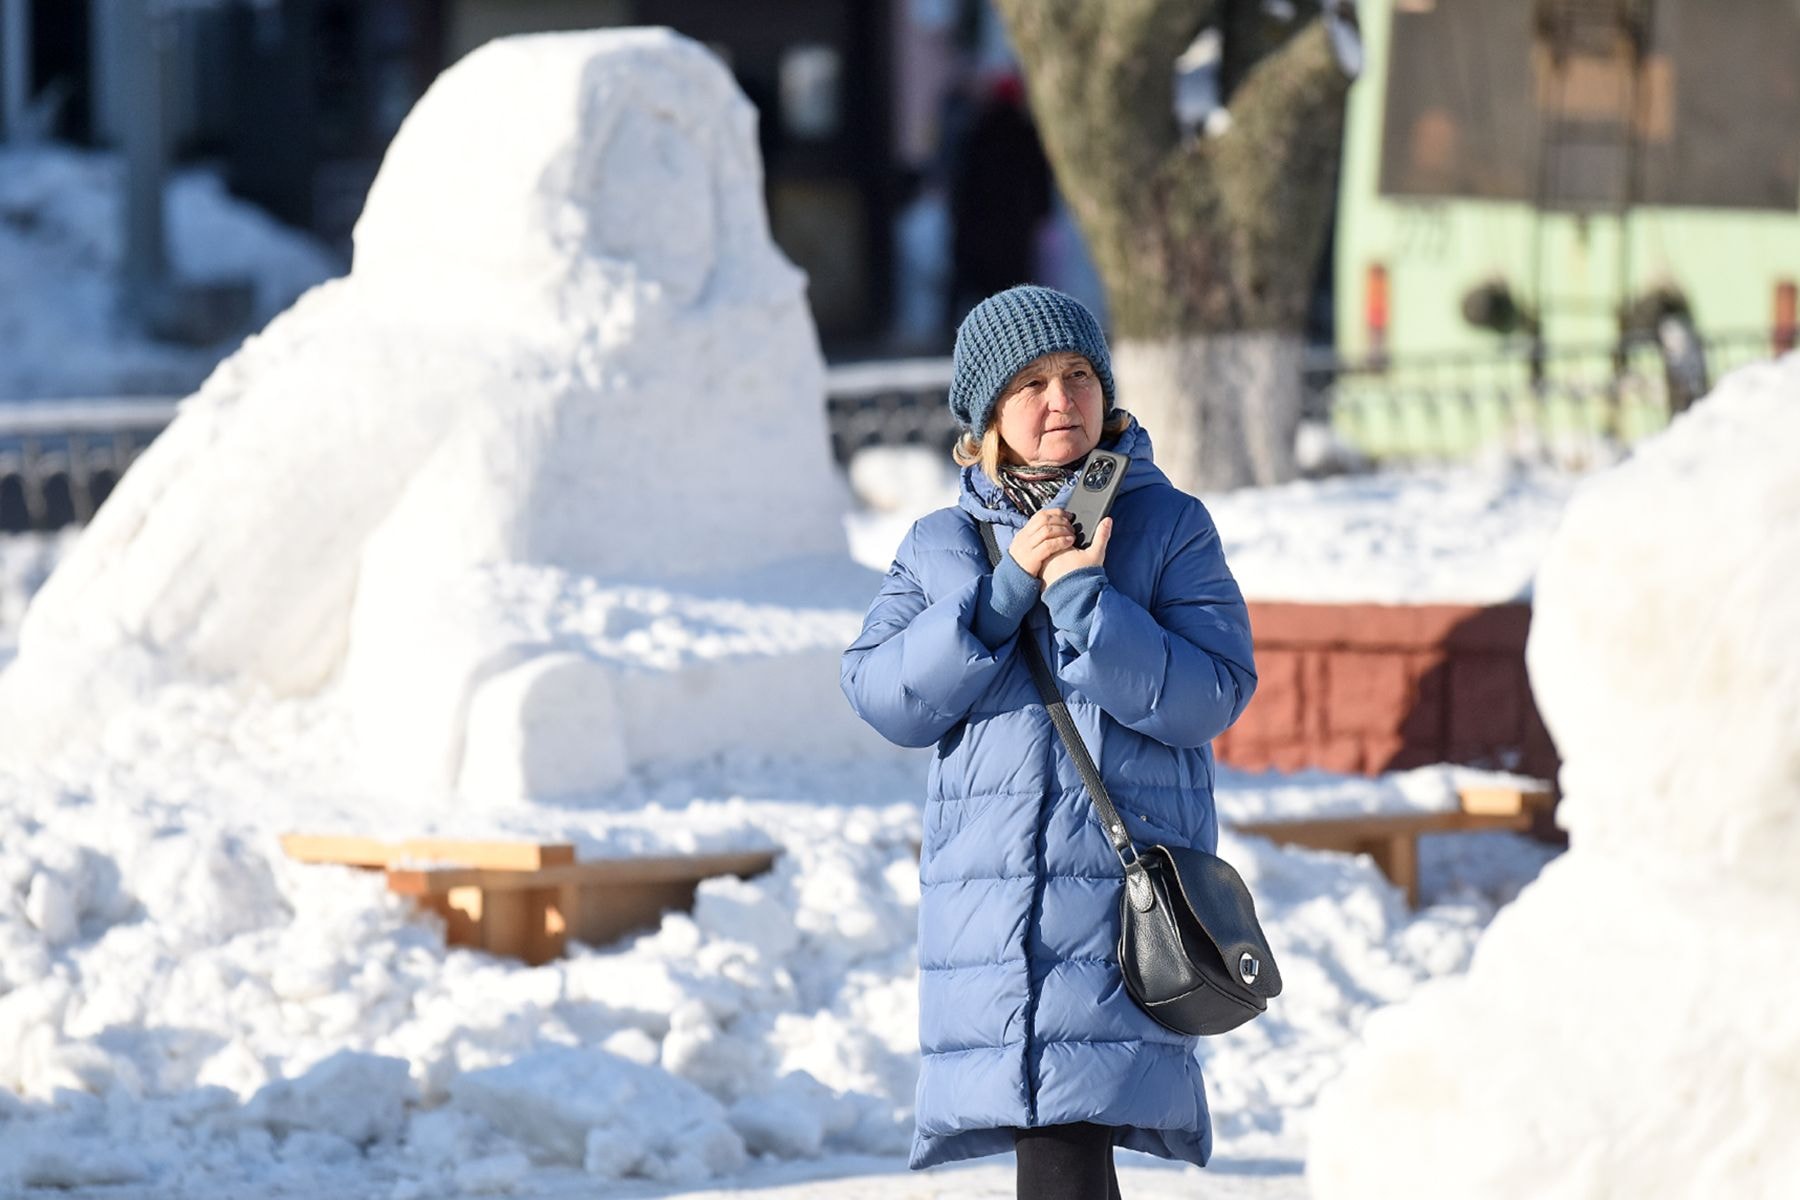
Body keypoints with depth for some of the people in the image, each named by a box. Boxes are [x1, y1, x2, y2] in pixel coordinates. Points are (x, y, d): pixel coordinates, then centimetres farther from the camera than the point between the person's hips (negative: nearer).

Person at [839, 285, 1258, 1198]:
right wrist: (1004, 591, -9)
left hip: (1122, 883, -3)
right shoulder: (941, 547, 12)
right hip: (987, 888, 4)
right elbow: (883, 697, 0)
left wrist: (1081, 597, -14)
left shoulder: (1170, 527, 4)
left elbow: (1209, 695, -6)